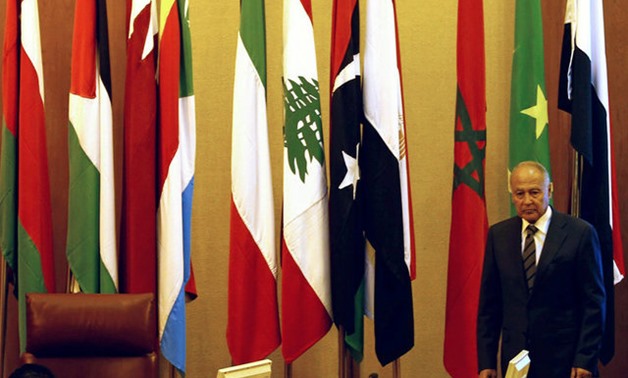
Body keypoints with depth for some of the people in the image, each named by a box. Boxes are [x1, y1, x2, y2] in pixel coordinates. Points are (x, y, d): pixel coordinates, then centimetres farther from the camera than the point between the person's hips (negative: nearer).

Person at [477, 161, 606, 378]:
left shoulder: (580, 233, -4)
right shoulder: (498, 235, 6)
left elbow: (594, 301, -4)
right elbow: (489, 303, 6)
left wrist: (585, 359, -9)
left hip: (565, 359, -3)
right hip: (515, 360, 3)